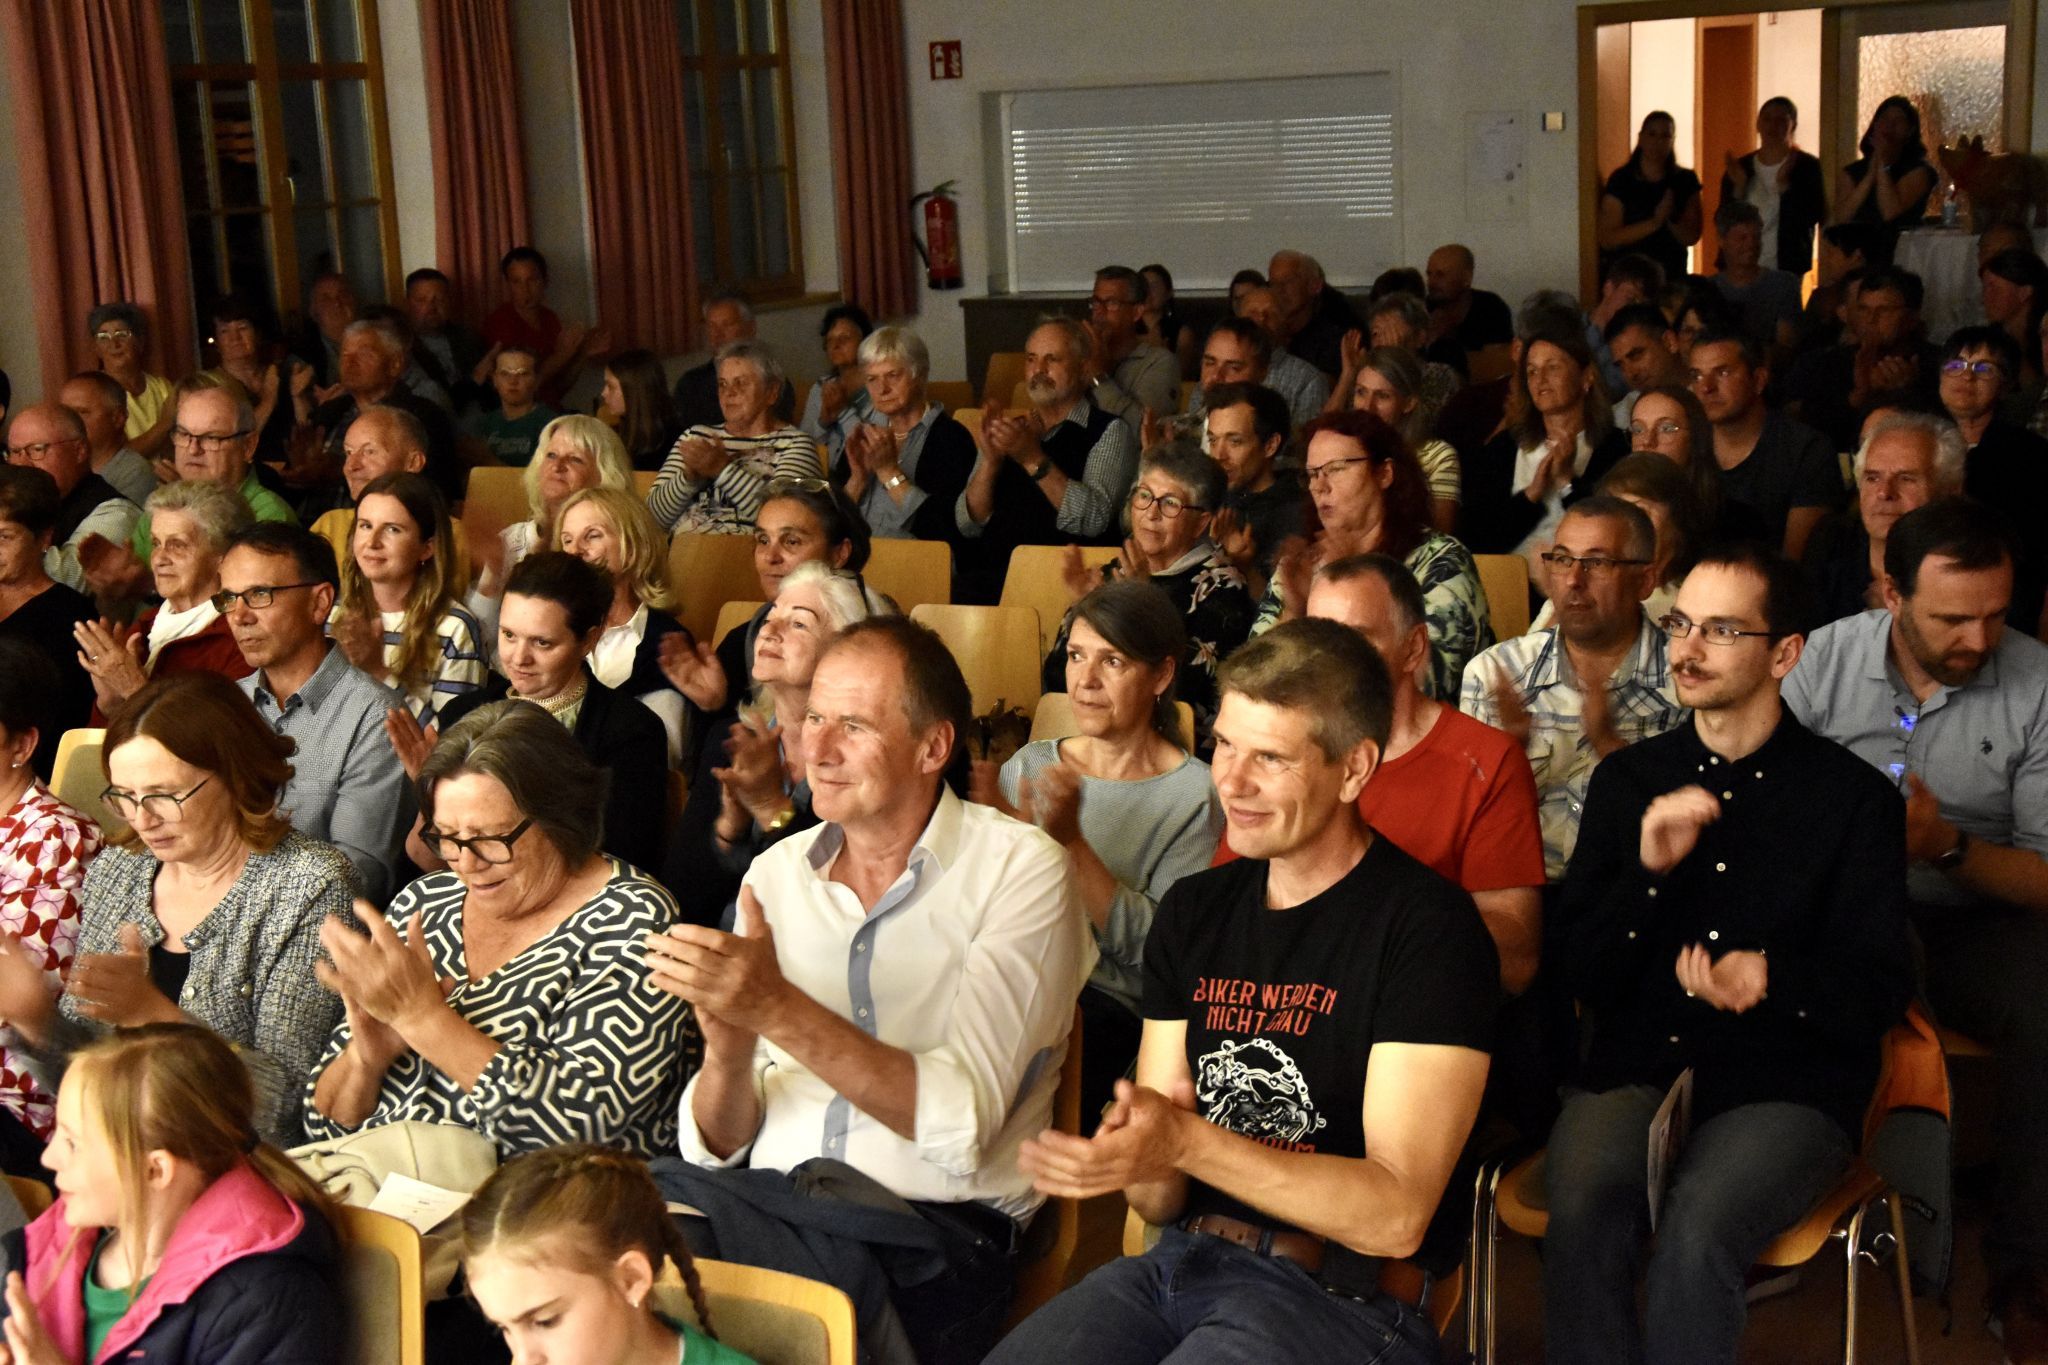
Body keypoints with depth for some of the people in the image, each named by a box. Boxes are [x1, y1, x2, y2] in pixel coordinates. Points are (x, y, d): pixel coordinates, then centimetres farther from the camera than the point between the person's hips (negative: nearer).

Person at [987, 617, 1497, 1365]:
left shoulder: (1427, 929, -10)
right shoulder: (1192, 910, 9)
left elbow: (1397, 1217, -15)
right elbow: (1159, 1201, 10)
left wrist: (1185, 1142, -25)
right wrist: (1137, 1152, -14)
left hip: (1342, 1297, -5)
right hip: (1182, 1262, 5)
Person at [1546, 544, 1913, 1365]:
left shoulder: (1854, 798, 3)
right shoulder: (1626, 781, 12)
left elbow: (1882, 988, 2)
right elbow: (1581, 974, 8)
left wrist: (1770, 978, -18)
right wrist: (1647, 873, -9)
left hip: (1787, 1087, -2)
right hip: (1635, 1069, 2)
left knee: (1696, 1232, -32)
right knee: (1580, 1208, -29)